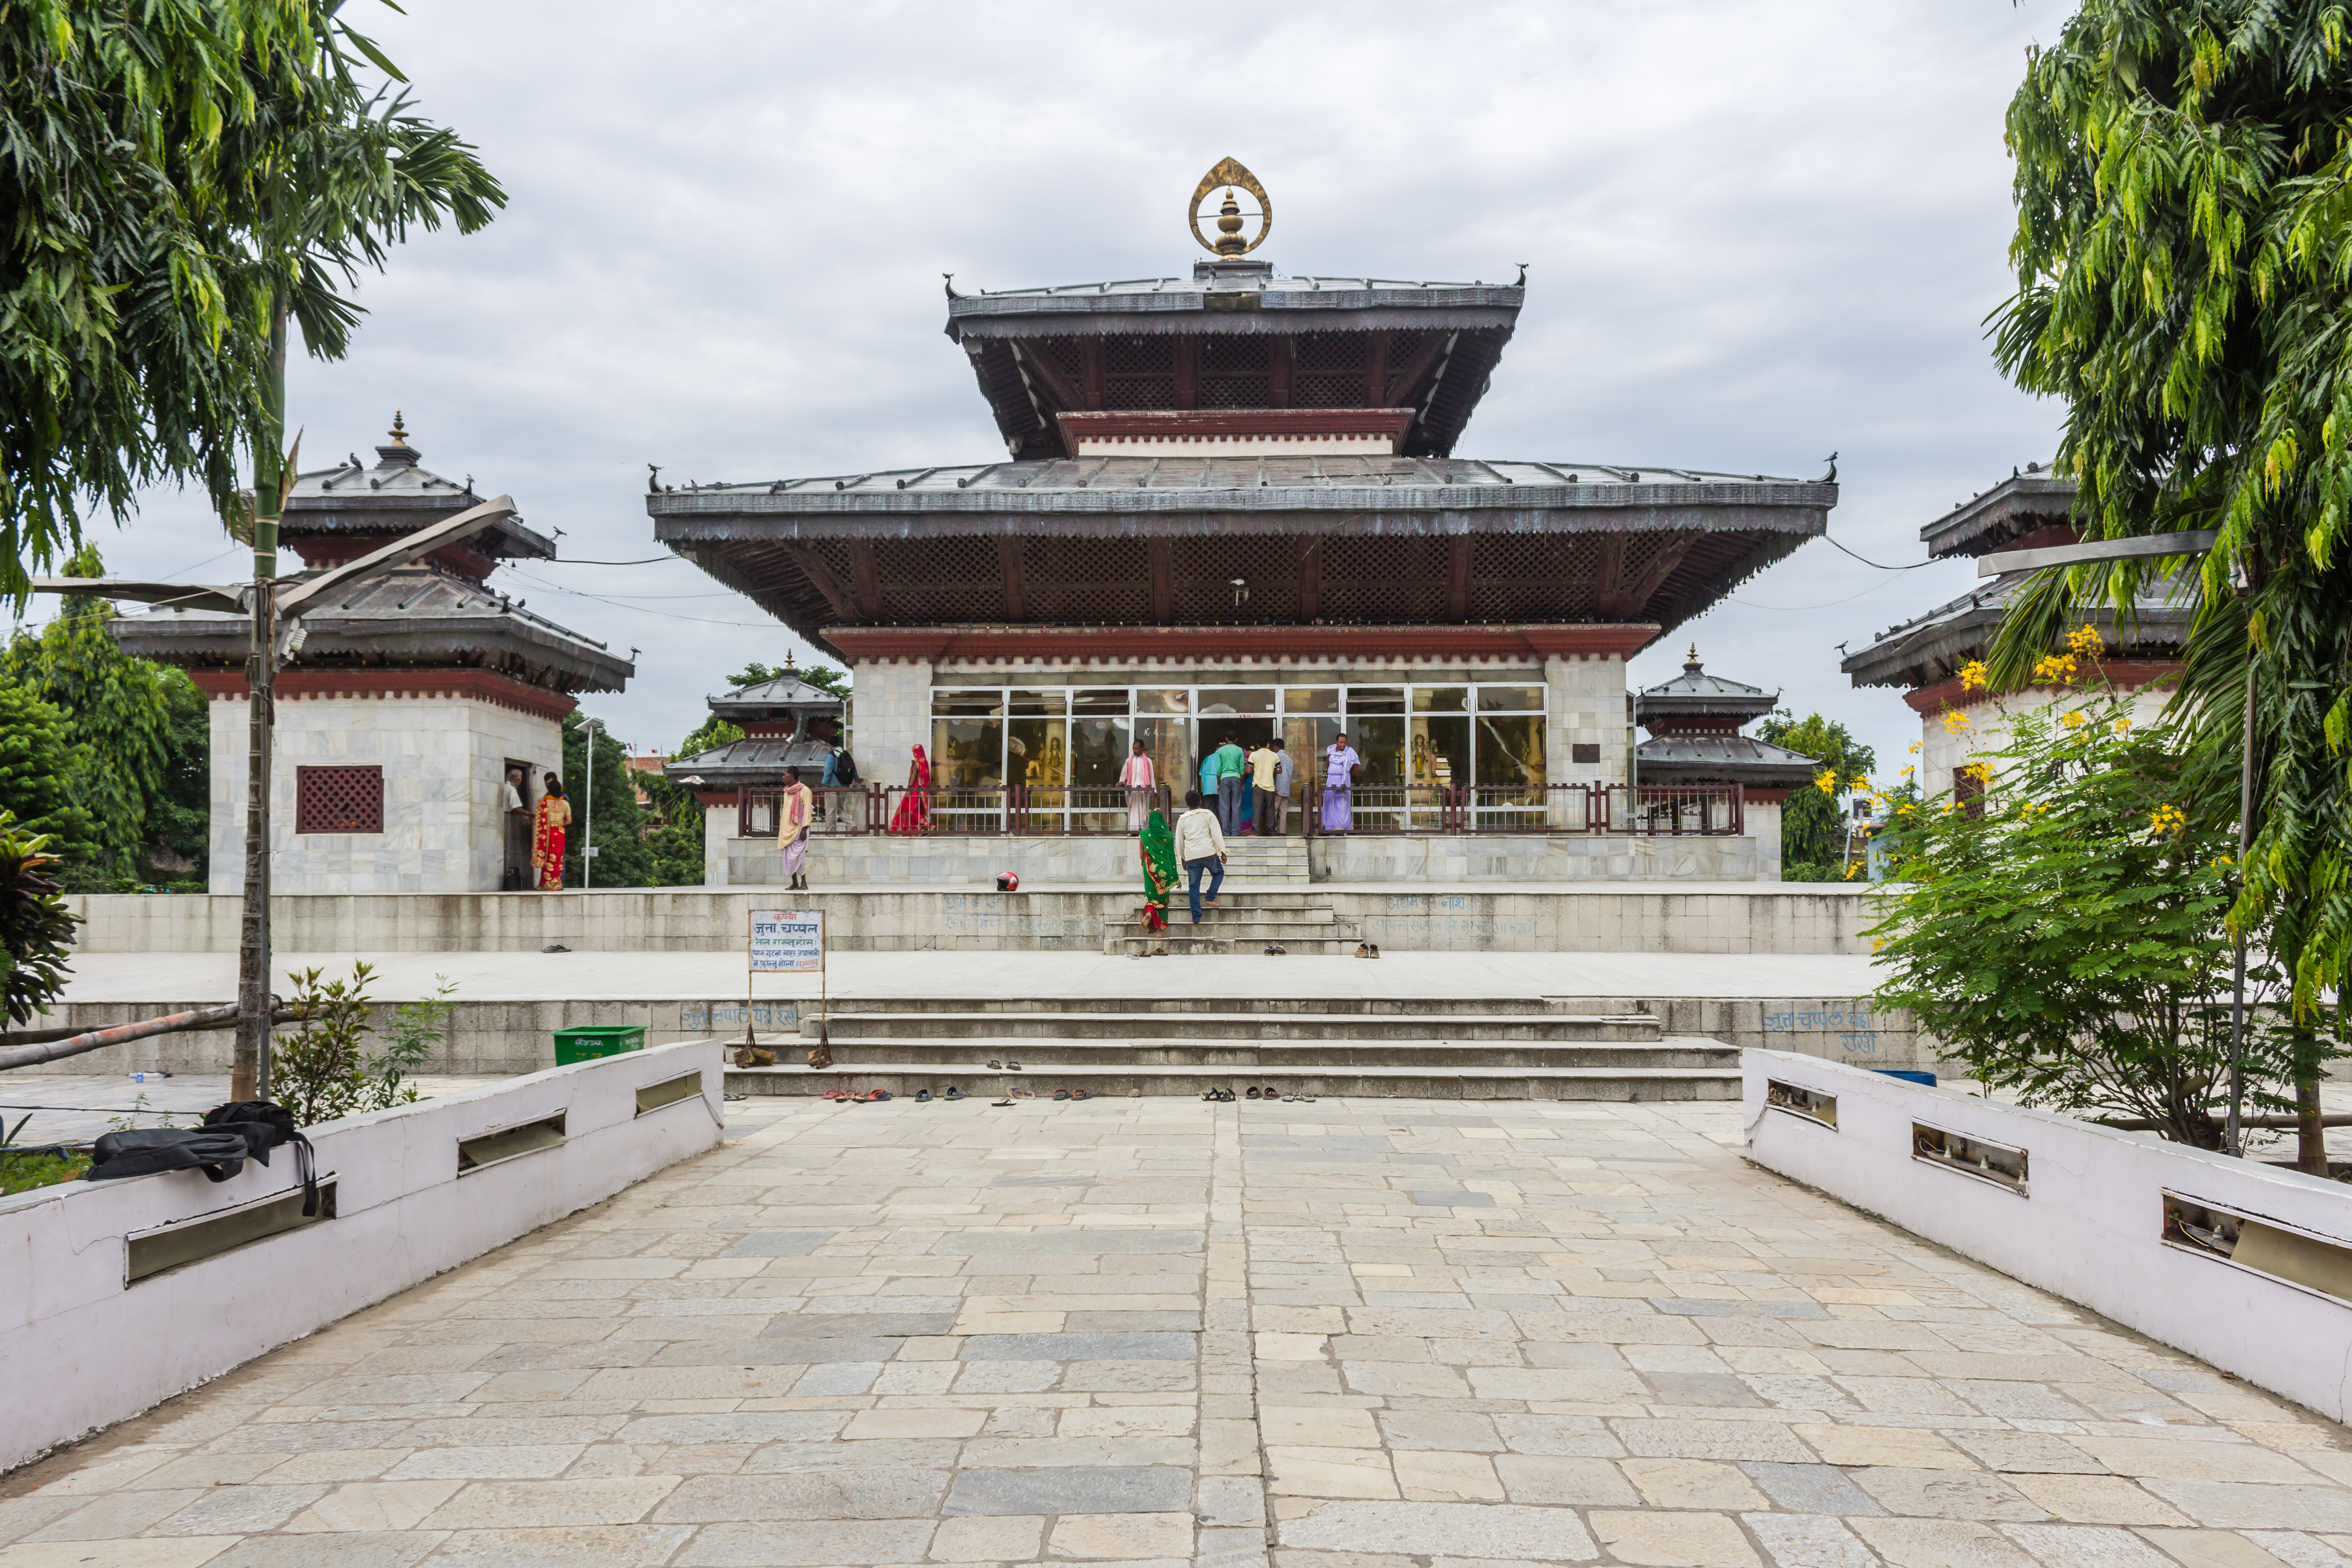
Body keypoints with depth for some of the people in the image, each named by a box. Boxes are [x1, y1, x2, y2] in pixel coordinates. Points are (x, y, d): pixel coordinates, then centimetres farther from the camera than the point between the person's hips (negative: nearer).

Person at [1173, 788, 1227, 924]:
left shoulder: (1182, 820, 10)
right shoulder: (1208, 814, 2)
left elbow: (1179, 841, 15)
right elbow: (1217, 834, -4)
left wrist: (1182, 858, 26)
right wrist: (1222, 852, 1)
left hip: (1191, 857, 2)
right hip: (1209, 854, -2)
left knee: (1194, 886, 8)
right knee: (1219, 873, 25)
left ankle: (1196, 918, 5)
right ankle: (1211, 897, 6)